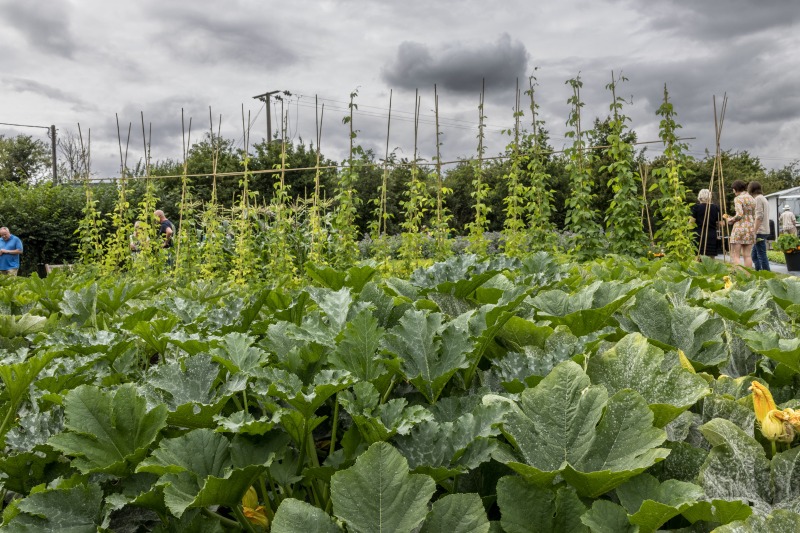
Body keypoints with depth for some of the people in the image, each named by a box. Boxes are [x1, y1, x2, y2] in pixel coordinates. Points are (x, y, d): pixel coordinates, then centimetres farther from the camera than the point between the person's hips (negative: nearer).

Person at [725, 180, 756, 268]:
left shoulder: (738, 199, -7)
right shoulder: (752, 199, 14)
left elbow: (739, 215, -18)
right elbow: (754, 216, 15)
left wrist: (730, 220, -2)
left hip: (740, 228, -7)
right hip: (751, 228, 7)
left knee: (735, 255, -5)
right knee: (747, 255, 8)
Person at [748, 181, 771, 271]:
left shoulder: (758, 198, -9)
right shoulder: (764, 199, 20)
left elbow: (759, 216, -17)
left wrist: (754, 232, -18)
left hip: (760, 232, -9)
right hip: (765, 231, 9)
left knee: (762, 255, -7)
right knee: (754, 255, 13)